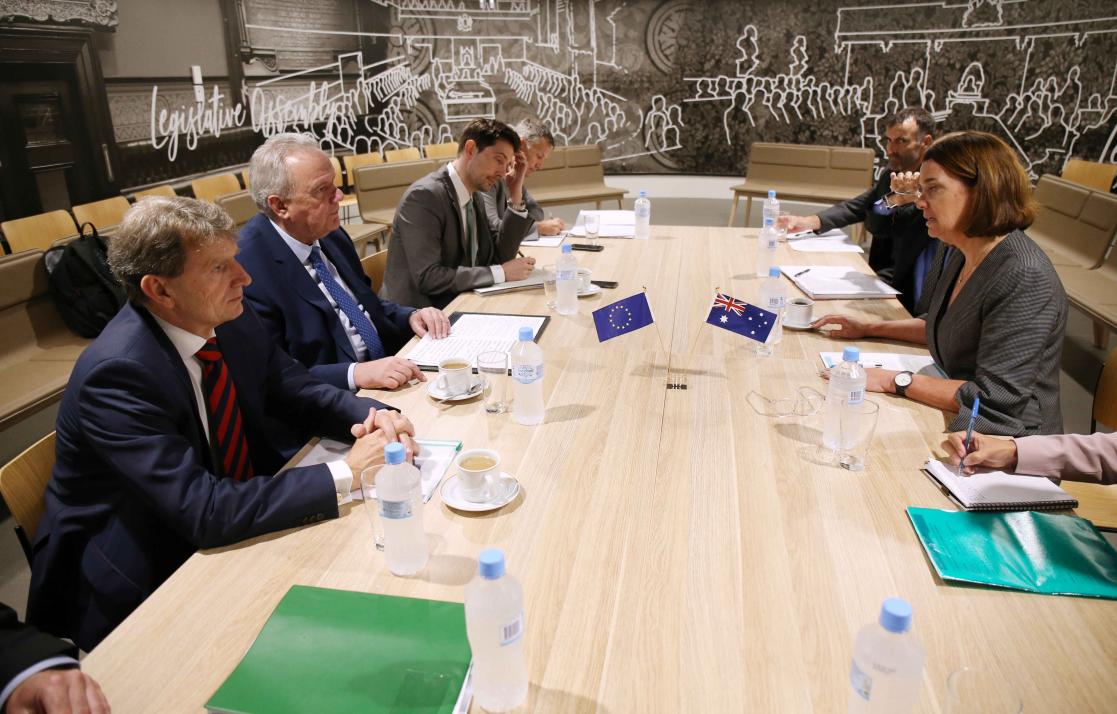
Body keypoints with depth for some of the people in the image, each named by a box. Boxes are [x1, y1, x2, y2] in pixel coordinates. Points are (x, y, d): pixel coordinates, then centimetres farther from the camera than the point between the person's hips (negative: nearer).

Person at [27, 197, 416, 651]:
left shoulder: (232, 319, -7)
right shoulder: (116, 374, -28)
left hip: (232, 522, 7)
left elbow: (296, 390, 3)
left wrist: (370, 418, -17)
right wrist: (346, 473, -30)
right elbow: (204, 512, -32)